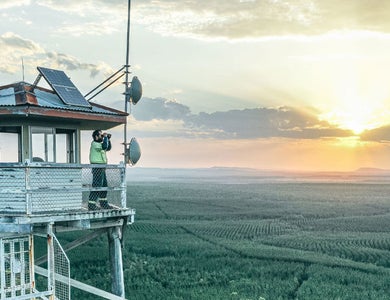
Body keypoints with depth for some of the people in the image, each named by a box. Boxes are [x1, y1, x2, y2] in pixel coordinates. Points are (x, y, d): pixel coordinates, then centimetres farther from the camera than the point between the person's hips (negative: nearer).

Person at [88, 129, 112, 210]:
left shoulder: (99, 144, 18)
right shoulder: (94, 144, -12)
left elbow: (108, 148, 27)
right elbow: (104, 146, -26)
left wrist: (108, 139, 15)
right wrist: (105, 137, -13)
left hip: (102, 169, 10)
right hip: (97, 168, -10)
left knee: (104, 186, 15)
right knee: (96, 186, -10)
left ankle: (103, 203, 24)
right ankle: (91, 205, -7)